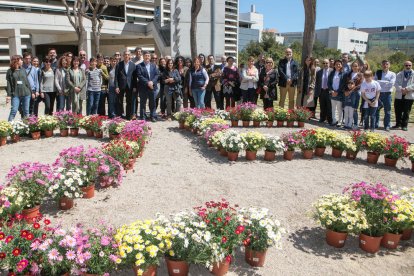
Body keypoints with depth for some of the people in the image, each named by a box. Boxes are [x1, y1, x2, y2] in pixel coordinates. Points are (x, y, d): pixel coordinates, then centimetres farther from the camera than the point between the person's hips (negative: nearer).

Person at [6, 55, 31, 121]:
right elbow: (8, 84, -2)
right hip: (15, 94, -3)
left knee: (26, 111, 7)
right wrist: (9, 95, -8)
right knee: (13, 111, -8)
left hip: (26, 93, 3)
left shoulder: (23, 70, 10)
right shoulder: (10, 71, 1)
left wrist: (31, 91, 11)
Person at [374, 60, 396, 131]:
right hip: (378, 93, 1)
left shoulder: (392, 74, 4)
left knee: (387, 110, 3)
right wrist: (386, 82, -9)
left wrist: (380, 82, -9)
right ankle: (375, 125, 14)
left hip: (387, 94, -1)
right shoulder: (377, 73, 9)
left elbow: (391, 84, -9)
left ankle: (387, 126, 10)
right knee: (376, 109, 4)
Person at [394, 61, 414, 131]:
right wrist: (401, 89, -18)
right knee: (398, 111, 6)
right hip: (399, 96, 2)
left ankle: (404, 125, 10)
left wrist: (406, 89, -19)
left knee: (406, 112, 2)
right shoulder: (399, 74, 11)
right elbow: (396, 83, -1)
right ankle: (398, 124, 19)